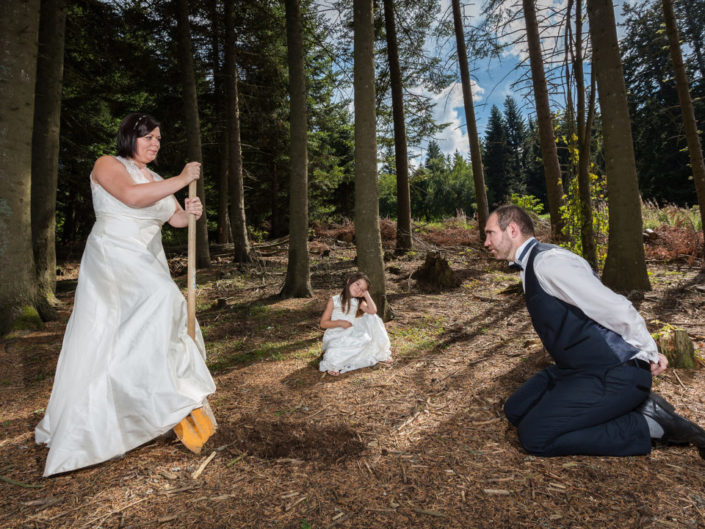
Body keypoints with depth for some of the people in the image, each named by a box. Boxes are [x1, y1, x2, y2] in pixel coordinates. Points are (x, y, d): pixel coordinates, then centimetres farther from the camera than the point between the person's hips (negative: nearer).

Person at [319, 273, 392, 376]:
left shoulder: (359, 302, 6)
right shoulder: (334, 301, -4)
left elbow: (373, 311, -13)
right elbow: (323, 323, -4)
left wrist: (366, 294, -7)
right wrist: (339, 322, -18)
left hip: (353, 336, 4)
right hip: (335, 338, -4)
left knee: (372, 318, -12)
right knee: (334, 358, -37)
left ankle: (380, 353, -5)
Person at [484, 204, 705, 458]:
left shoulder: (548, 262, -23)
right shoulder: (531, 266, 9)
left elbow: (616, 309, -22)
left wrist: (649, 354, -6)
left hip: (613, 375, -10)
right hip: (580, 368, 10)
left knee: (533, 436, -14)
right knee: (516, 410, 9)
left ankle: (648, 424, -1)